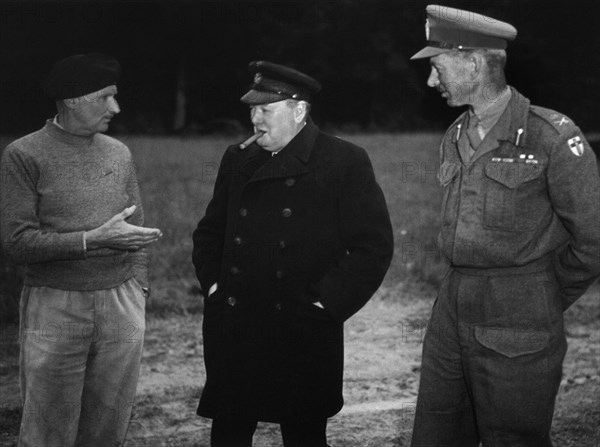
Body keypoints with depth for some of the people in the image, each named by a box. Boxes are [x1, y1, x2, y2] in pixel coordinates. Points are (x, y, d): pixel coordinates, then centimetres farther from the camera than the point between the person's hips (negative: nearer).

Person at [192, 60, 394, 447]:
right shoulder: (238, 160, 11)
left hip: (303, 338, -4)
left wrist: (325, 304, -11)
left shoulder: (346, 162, -4)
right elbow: (209, 231, 21)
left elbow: (374, 245, -7)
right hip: (233, 334, 4)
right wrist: (212, 283, 6)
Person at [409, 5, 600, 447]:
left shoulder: (552, 137, -12)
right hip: (450, 316, 7)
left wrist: (543, 300, 1)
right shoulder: (455, 138, 10)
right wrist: (464, 291, 14)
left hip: (517, 335, -7)